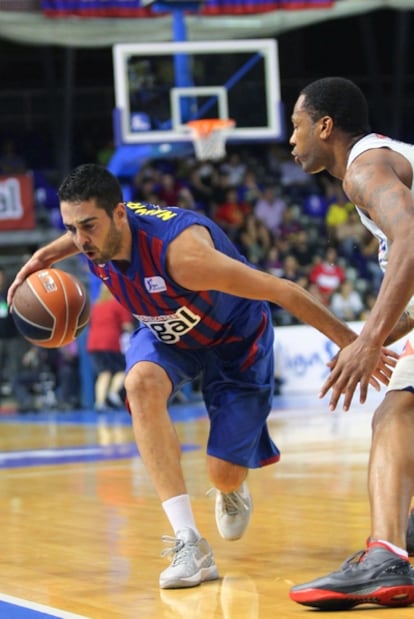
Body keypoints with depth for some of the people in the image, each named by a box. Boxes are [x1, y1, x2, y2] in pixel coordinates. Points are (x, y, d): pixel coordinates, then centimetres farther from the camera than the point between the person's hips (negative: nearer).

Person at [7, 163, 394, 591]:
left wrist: (351, 343, -33)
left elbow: (284, 292, -37)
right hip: (165, 333, 5)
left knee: (225, 475, -5)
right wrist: (46, 255, -3)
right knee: (142, 383, -31)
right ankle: (189, 543, -31)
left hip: (233, 336, -5)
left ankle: (232, 490, 40)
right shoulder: (96, 232, -23)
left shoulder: (179, 251, -43)